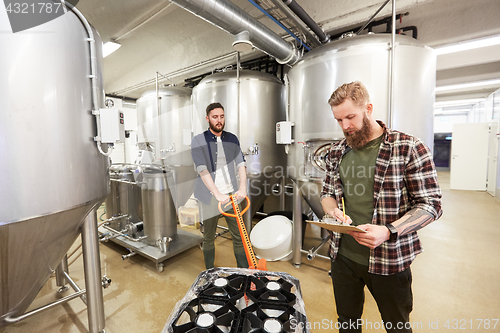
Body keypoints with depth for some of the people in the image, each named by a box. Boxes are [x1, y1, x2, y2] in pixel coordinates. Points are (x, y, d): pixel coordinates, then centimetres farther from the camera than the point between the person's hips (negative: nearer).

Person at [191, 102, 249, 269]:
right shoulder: (198, 141, -4)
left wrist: (242, 187, -16)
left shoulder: (232, 139, 8)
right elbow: (202, 169, -14)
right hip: (209, 197, -2)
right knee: (208, 238, 12)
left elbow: (241, 163, 0)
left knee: (239, 235, 8)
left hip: (230, 194, 3)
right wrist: (217, 194, -23)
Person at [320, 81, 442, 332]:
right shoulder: (336, 152, 2)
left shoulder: (409, 148, -12)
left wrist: (388, 231, -26)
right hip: (343, 256, 4)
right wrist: (333, 211, -12)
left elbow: (431, 204, -11)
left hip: (389, 261, -3)